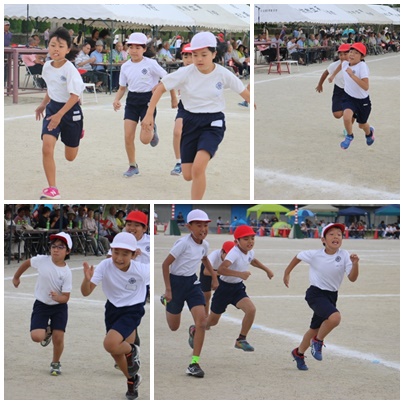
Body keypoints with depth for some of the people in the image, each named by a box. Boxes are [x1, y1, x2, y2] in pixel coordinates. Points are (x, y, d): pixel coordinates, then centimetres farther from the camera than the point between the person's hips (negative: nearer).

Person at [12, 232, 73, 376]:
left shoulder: (66, 272, -16)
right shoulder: (42, 260, -14)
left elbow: (66, 297, -14)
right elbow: (27, 263, 8)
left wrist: (58, 297, -36)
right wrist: (16, 277, 20)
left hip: (59, 307, -1)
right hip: (41, 305, 1)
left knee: (58, 338, -5)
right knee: (36, 336, -16)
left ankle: (56, 363, 25)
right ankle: (47, 332, 23)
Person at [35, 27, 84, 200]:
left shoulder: (70, 69, -22)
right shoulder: (47, 66, -3)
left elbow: (74, 96, -25)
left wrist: (60, 115, -30)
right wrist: (43, 105, 19)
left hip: (70, 111, -4)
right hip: (53, 107, 4)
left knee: (70, 157, 12)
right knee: (47, 148, -18)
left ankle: (77, 134, 48)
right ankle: (52, 189, -10)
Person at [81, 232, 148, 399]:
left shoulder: (141, 270, -25)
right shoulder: (105, 266, -22)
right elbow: (86, 292, -24)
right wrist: (87, 279, -45)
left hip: (132, 310, -4)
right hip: (112, 309, 4)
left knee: (110, 344, -27)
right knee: (115, 351, 16)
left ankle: (131, 351, 7)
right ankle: (132, 379, 44)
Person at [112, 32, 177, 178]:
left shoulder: (150, 64, -10)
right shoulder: (125, 66, 3)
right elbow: (122, 88, 11)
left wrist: (173, 98, 1)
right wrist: (117, 100, -8)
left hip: (148, 100, -4)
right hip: (132, 101, 4)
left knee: (145, 139, -10)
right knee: (128, 136, -4)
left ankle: (152, 131, 27)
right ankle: (132, 166, 12)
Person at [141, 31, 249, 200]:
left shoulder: (223, 74, -9)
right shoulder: (185, 73, -9)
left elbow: (245, 93, 1)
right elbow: (160, 89, -4)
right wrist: (149, 115, -10)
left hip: (213, 124, -2)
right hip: (190, 122, 3)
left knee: (198, 168, -25)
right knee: (188, 175, 3)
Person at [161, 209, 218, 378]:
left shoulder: (204, 244, -2)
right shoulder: (183, 243, -23)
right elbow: (165, 264, -20)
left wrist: (214, 277, 21)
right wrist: (168, 289, -22)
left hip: (192, 282, 5)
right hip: (176, 281, -5)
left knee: (202, 321, -14)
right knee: (174, 327, 13)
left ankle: (194, 363, -6)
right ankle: (166, 301, 50)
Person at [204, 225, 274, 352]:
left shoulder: (249, 252, -2)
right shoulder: (234, 253, -28)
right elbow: (220, 269, -44)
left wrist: (267, 270, 23)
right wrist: (240, 274, -50)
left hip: (238, 288, 6)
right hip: (224, 287, -6)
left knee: (251, 309, -18)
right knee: (213, 320, 9)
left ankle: (241, 340, -1)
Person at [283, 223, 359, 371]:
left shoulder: (344, 255, -11)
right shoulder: (314, 255, -15)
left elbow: (352, 278, -16)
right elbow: (298, 257, 4)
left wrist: (355, 264, -34)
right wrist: (287, 273, 14)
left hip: (332, 296, 5)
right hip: (316, 293, -5)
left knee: (316, 329, 19)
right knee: (334, 317, -30)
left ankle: (299, 353, 44)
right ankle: (318, 342, -4)